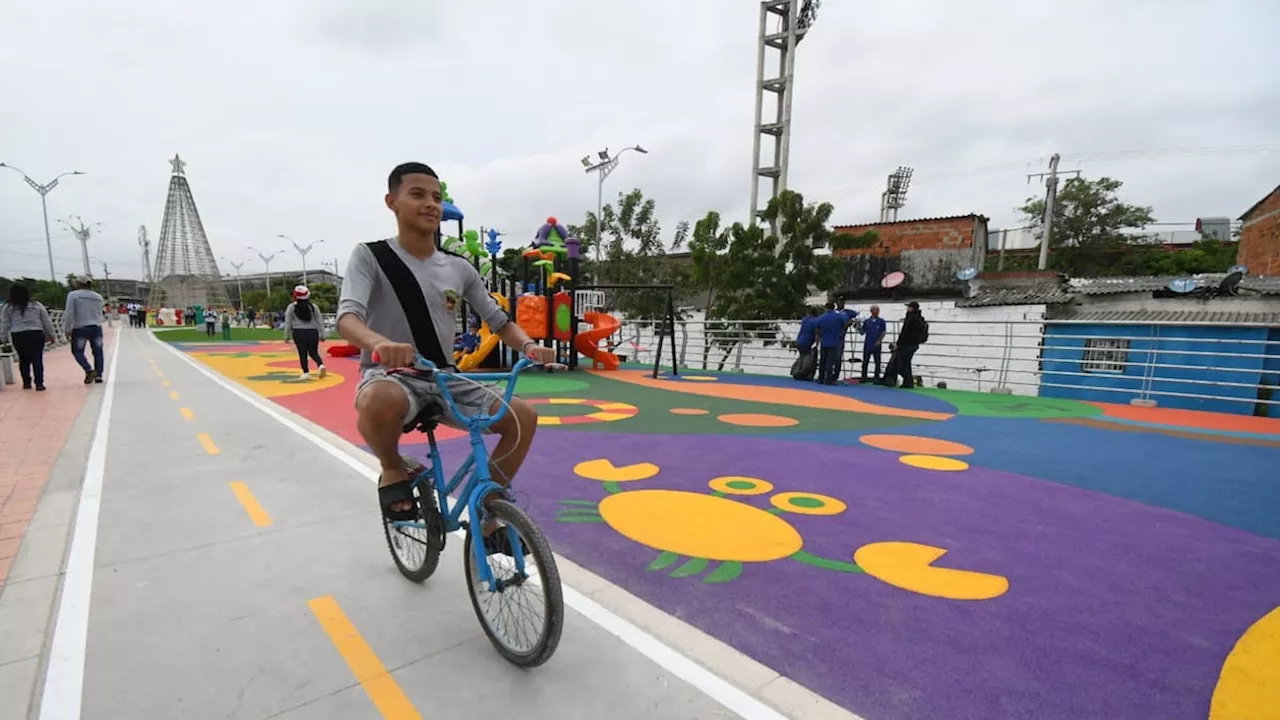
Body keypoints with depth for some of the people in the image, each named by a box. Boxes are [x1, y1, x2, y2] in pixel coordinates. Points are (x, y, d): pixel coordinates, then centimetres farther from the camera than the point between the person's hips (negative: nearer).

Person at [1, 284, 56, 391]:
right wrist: (51, 335, 15)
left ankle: (26, 383, 20)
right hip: (36, 334, 0)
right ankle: (39, 384, -5)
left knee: (23, 360, 14)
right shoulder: (37, 305, 6)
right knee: (37, 359, -1)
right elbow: (47, 321, 8)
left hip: (18, 336, 1)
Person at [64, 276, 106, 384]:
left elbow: (69, 313, -8)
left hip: (80, 328, -3)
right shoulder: (98, 297, 8)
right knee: (98, 351, 5)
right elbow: (100, 314, 11)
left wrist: (67, 329, -3)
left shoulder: (73, 295, -5)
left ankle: (89, 370, -10)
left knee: (77, 351, 8)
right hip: (96, 327, 3)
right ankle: (98, 375, 5)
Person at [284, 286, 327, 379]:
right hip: (313, 332, 2)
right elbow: (320, 321, 7)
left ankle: (306, 373, 3)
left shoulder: (291, 307, 0)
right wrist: (322, 334, 12)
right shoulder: (313, 307, 6)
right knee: (314, 352, 10)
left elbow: (288, 322, 2)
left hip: (299, 332, -2)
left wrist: (286, 336, 9)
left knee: (302, 353, 5)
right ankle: (321, 365, -16)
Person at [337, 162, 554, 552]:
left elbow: (499, 320, 6)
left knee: (524, 417, -10)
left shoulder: (460, 268, 4)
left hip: (444, 380, 5)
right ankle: (393, 470, -4)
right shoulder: (370, 256, -7)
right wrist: (380, 343, -46)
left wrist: (529, 346, -17)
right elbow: (347, 317, -22)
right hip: (390, 375, -4)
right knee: (378, 403, -41)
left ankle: (488, 517, 8)